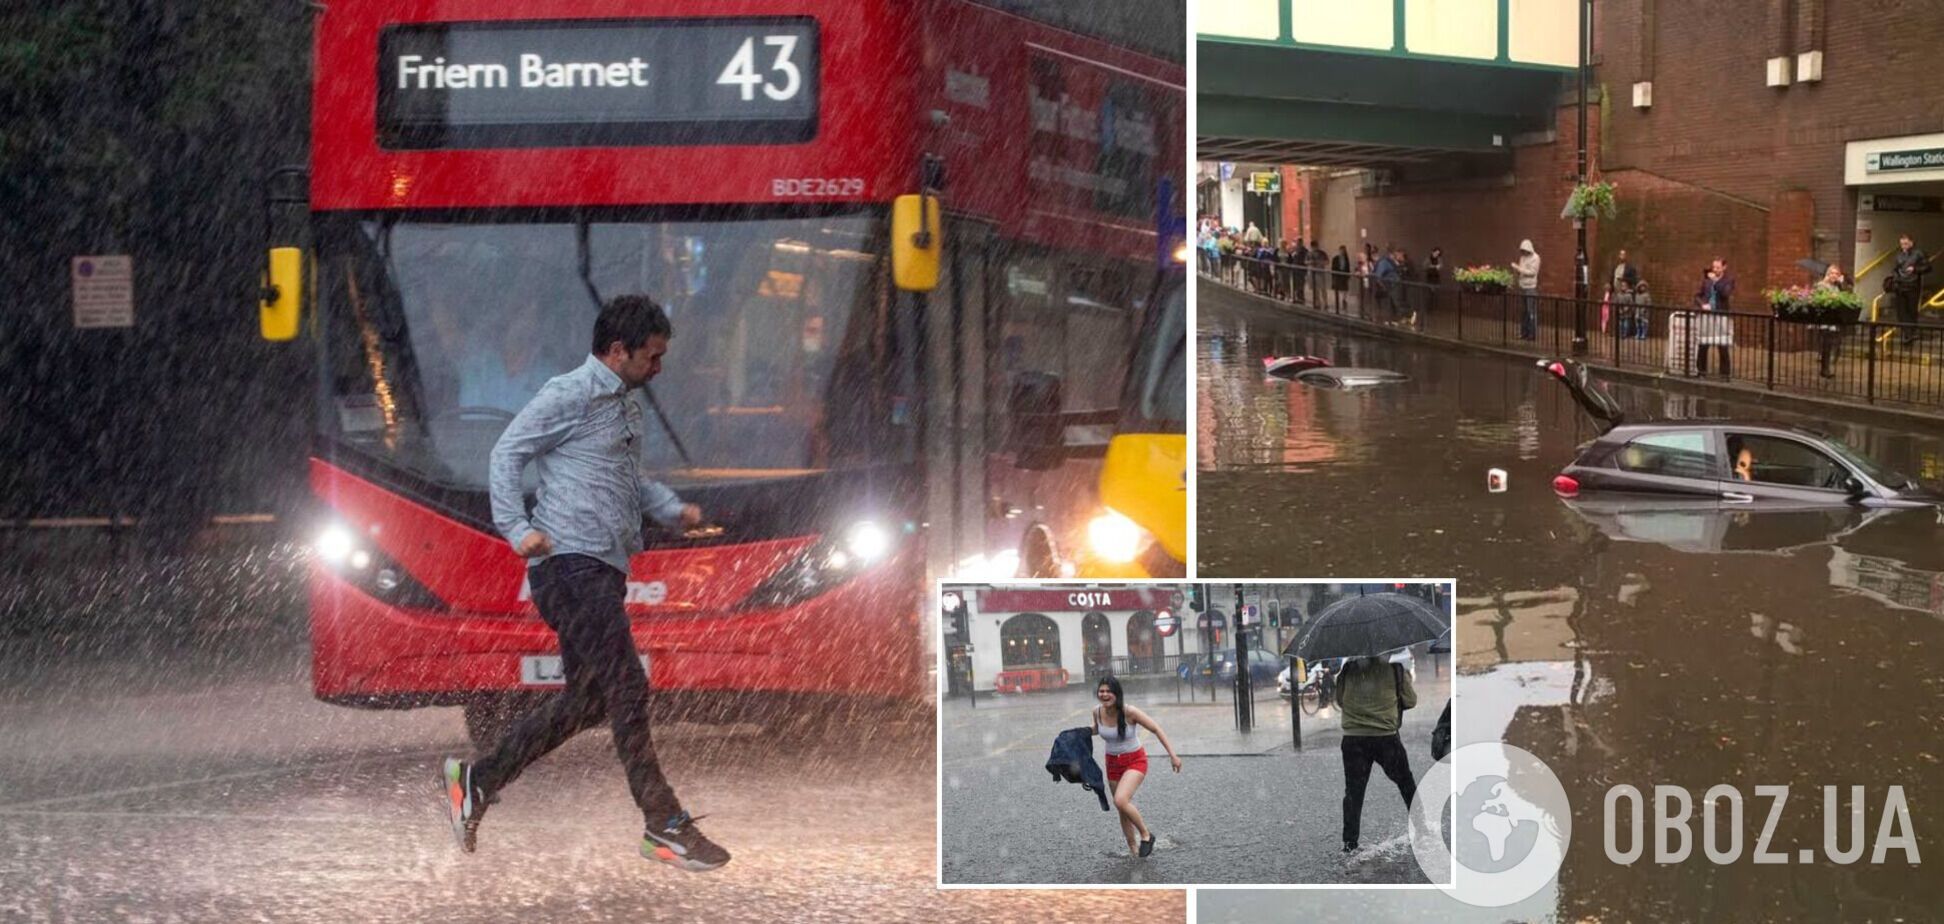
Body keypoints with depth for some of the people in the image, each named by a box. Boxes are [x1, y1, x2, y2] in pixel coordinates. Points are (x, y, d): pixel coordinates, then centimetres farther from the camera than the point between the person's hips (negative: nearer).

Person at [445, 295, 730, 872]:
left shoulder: (627, 408, 21)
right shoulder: (568, 396, -7)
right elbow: (507, 453, -8)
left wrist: (673, 510, 14)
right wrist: (518, 529, -19)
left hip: (604, 569, 10)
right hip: (571, 561, -10)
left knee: (587, 699, 11)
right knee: (627, 689, -11)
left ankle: (479, 780, 20)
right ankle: (665, 827, -8)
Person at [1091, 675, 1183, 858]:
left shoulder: (1129, 712, -23)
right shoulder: (1097, 712, -8)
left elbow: (1156, 729, -17)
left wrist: (1172, 754, -21)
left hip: (1135, 761, -6)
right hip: (1113, 763, 6)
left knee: (1120, 801, -26)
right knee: (1122, 809, 11)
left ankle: (1145, 835, -5)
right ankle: (1133, 849, 27)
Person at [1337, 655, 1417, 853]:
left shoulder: (1347, 670, 0)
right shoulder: (1394, 668, -5)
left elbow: (1339, 700, 11)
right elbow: (1410, 700, 4)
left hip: (1353, 738, 1)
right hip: (1386, 738, -1)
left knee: (1353, 790, 6)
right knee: (1406, 784, 15)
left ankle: (1349, 841, 2)